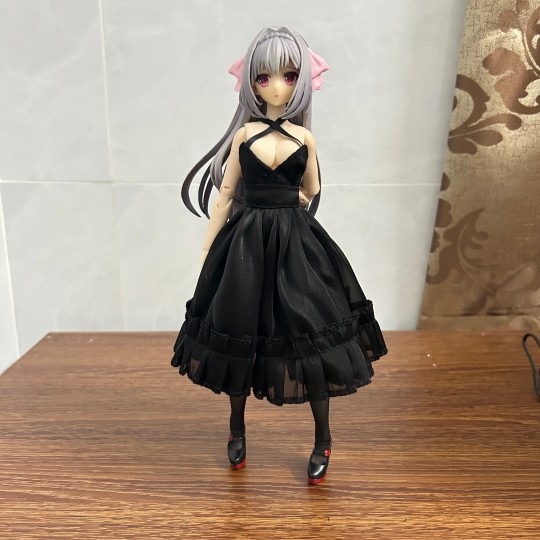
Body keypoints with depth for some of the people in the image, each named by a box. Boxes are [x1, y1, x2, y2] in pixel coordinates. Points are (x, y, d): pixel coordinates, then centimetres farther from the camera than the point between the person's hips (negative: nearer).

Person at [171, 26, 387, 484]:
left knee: (310, 335, 1)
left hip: (295, 243, 0)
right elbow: (225, 195, 5)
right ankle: (237, 430, 33)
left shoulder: (304, 137, 3)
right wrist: (208, 249, 4)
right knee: (241, 334, 9)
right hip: (246, 243, 1)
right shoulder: (243, 135, 3)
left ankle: (323, 440, 22)